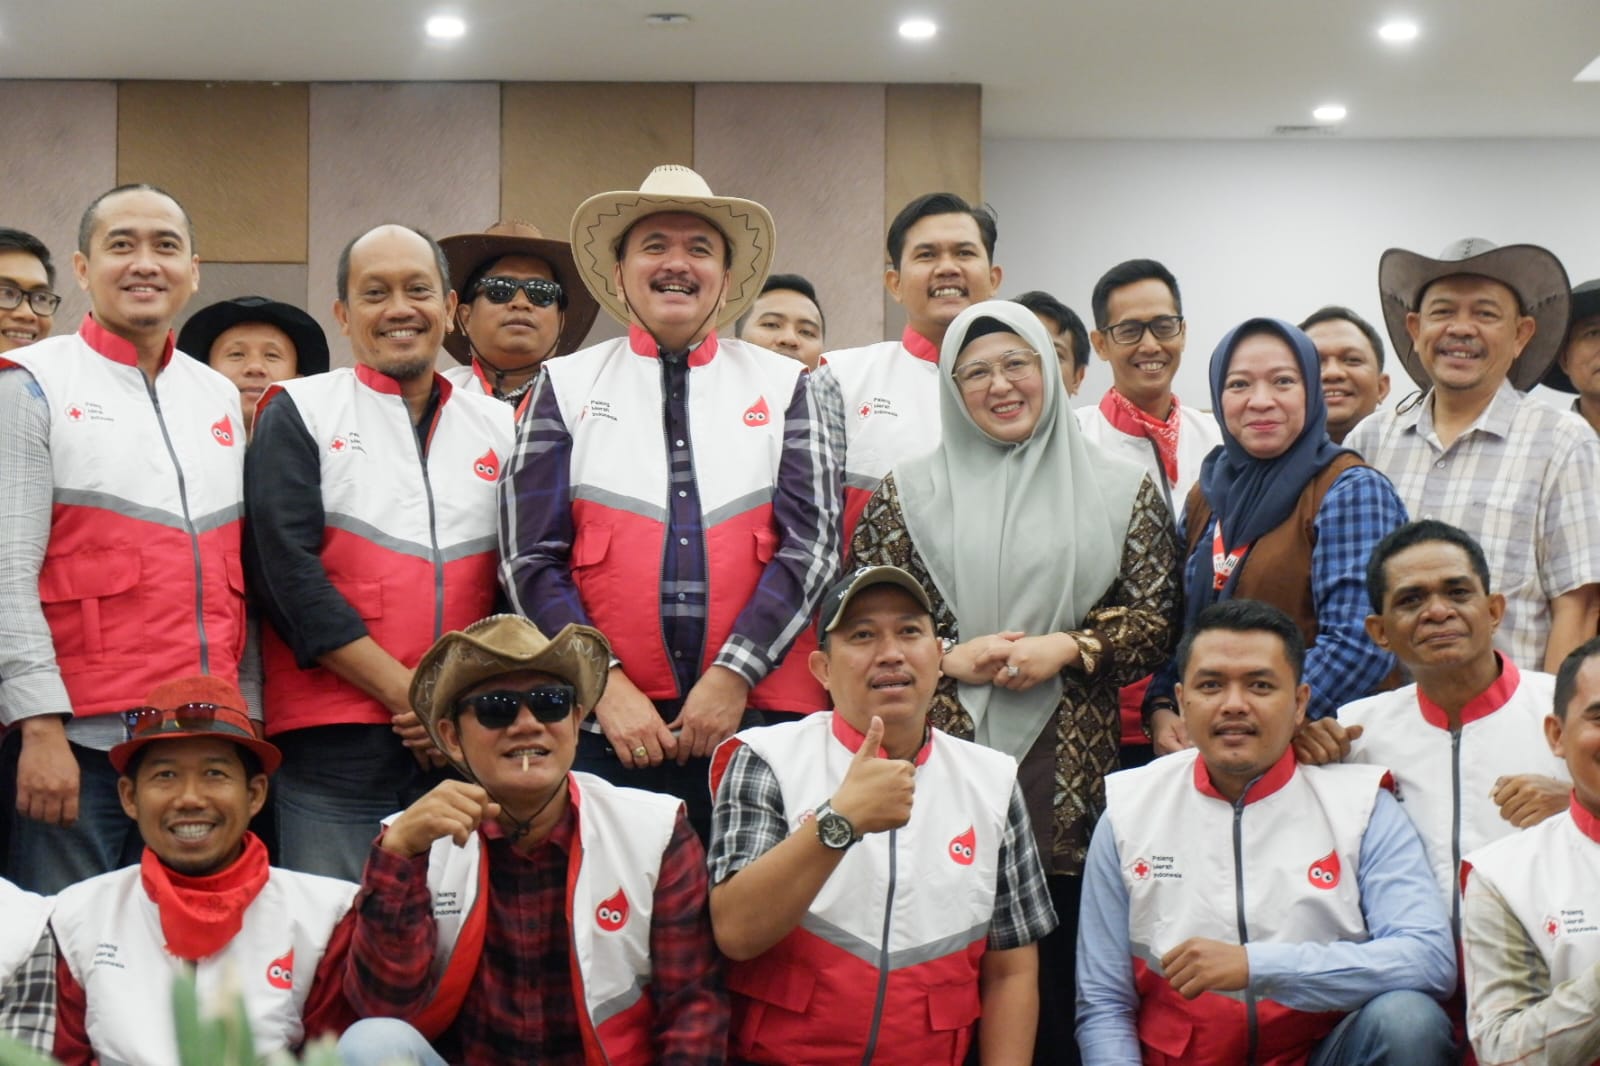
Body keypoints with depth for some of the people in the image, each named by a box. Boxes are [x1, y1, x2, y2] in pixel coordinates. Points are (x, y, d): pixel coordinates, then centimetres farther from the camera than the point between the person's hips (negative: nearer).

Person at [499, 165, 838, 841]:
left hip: (760, 712, 0)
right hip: (604, 721, 0)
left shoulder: (783, 386, 12)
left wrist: (735, 674, -8)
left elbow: (812, 544, 4)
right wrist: (604, 684, -8)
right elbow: (528, 559, 4)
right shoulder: (567, 386, 11)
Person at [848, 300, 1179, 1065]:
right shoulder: (909, 493, 9)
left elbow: (1156, 617, 6)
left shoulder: (1119, 491, 9)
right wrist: (952, 658, -8)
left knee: (1059, 978, 0)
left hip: (1069, 778, 0)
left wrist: (1067, 648, -9)